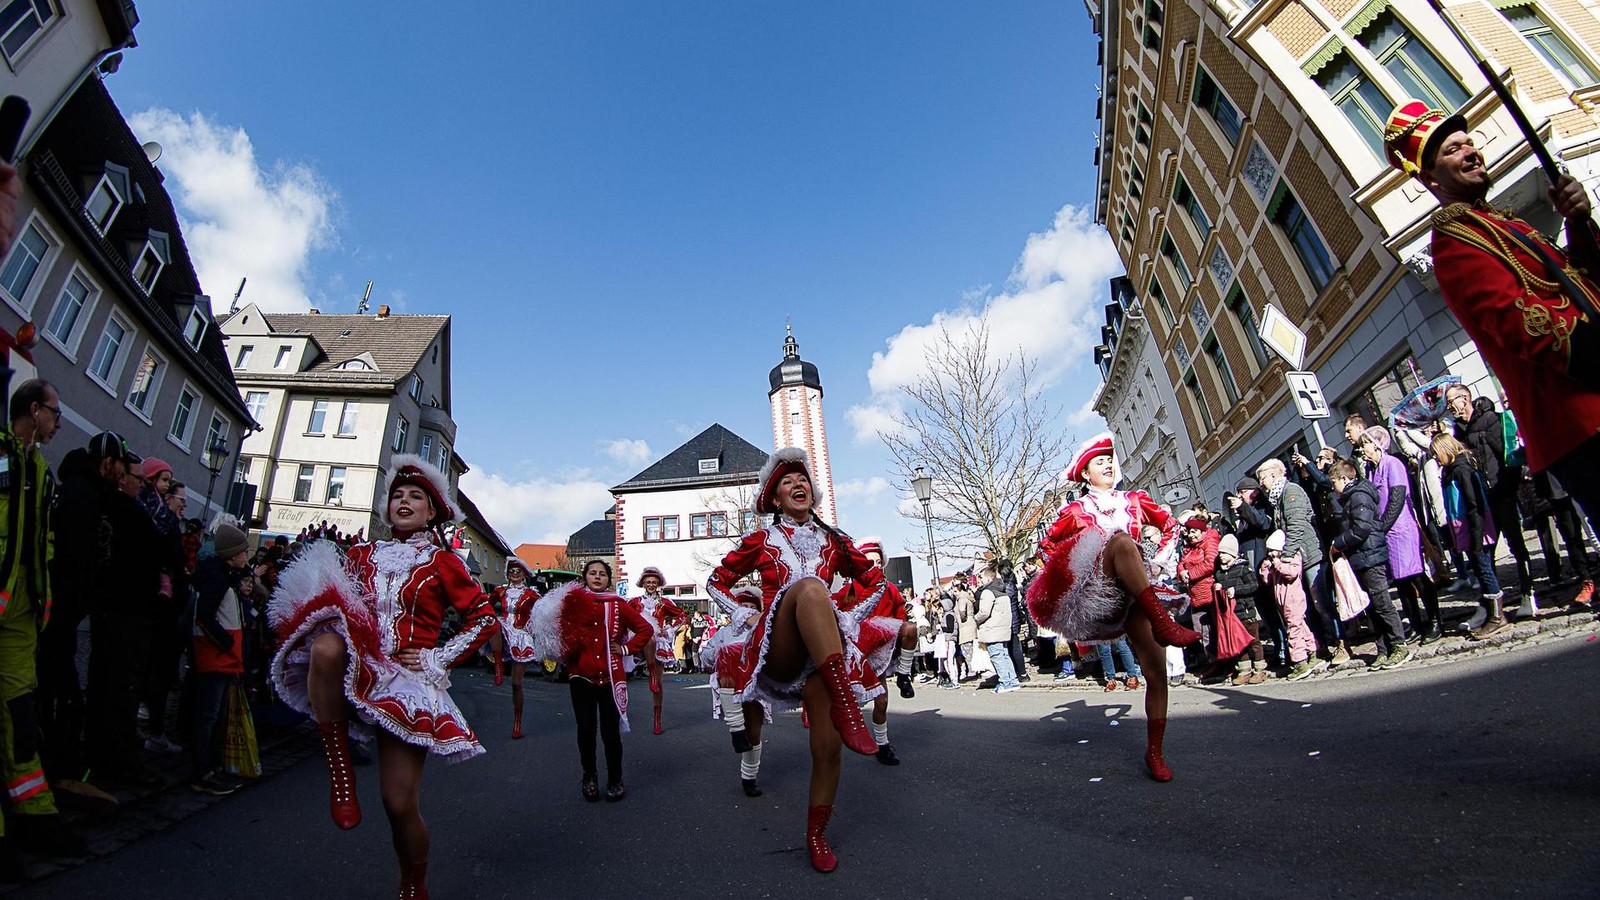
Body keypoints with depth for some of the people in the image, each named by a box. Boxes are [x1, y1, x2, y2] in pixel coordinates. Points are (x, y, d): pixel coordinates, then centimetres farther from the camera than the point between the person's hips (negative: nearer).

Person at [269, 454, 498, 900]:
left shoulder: (441, 562, 6)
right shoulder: (362, 555, 15)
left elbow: (485, 618, 4)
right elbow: (332, 601, 16)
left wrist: (438, 658, -4)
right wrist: (324, 628, -7)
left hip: (407, 678, -2)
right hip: (356, 671, 2)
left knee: (400, 803, -6)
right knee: (326, 646, -35)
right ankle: (339, 769, -20)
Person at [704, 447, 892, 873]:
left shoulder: (833, 541, 14)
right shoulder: (761, 540, 11)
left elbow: (875, 581, 24)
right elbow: (717, 582, 19)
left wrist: (850, 619, 10)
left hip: (824, 652, 3)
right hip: (778, 649, -3)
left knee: (828, 745, -9)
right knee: (809, 586, -34)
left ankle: (816, 835, 20)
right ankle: (847, 708, -45)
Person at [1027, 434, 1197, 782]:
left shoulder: (1135, 500, 17)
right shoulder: (1076, 510, 10)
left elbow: (1171, 525, 28)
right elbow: (1046, 545, 18)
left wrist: (1160, 558, 14)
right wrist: (1067, 571, 4)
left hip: (1136, 593, 3)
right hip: (1096, 590, -3)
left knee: (1156, 667, -6)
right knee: (1122, 541, -33)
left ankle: (1154, 752, 11)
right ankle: (1163, 622, -41)